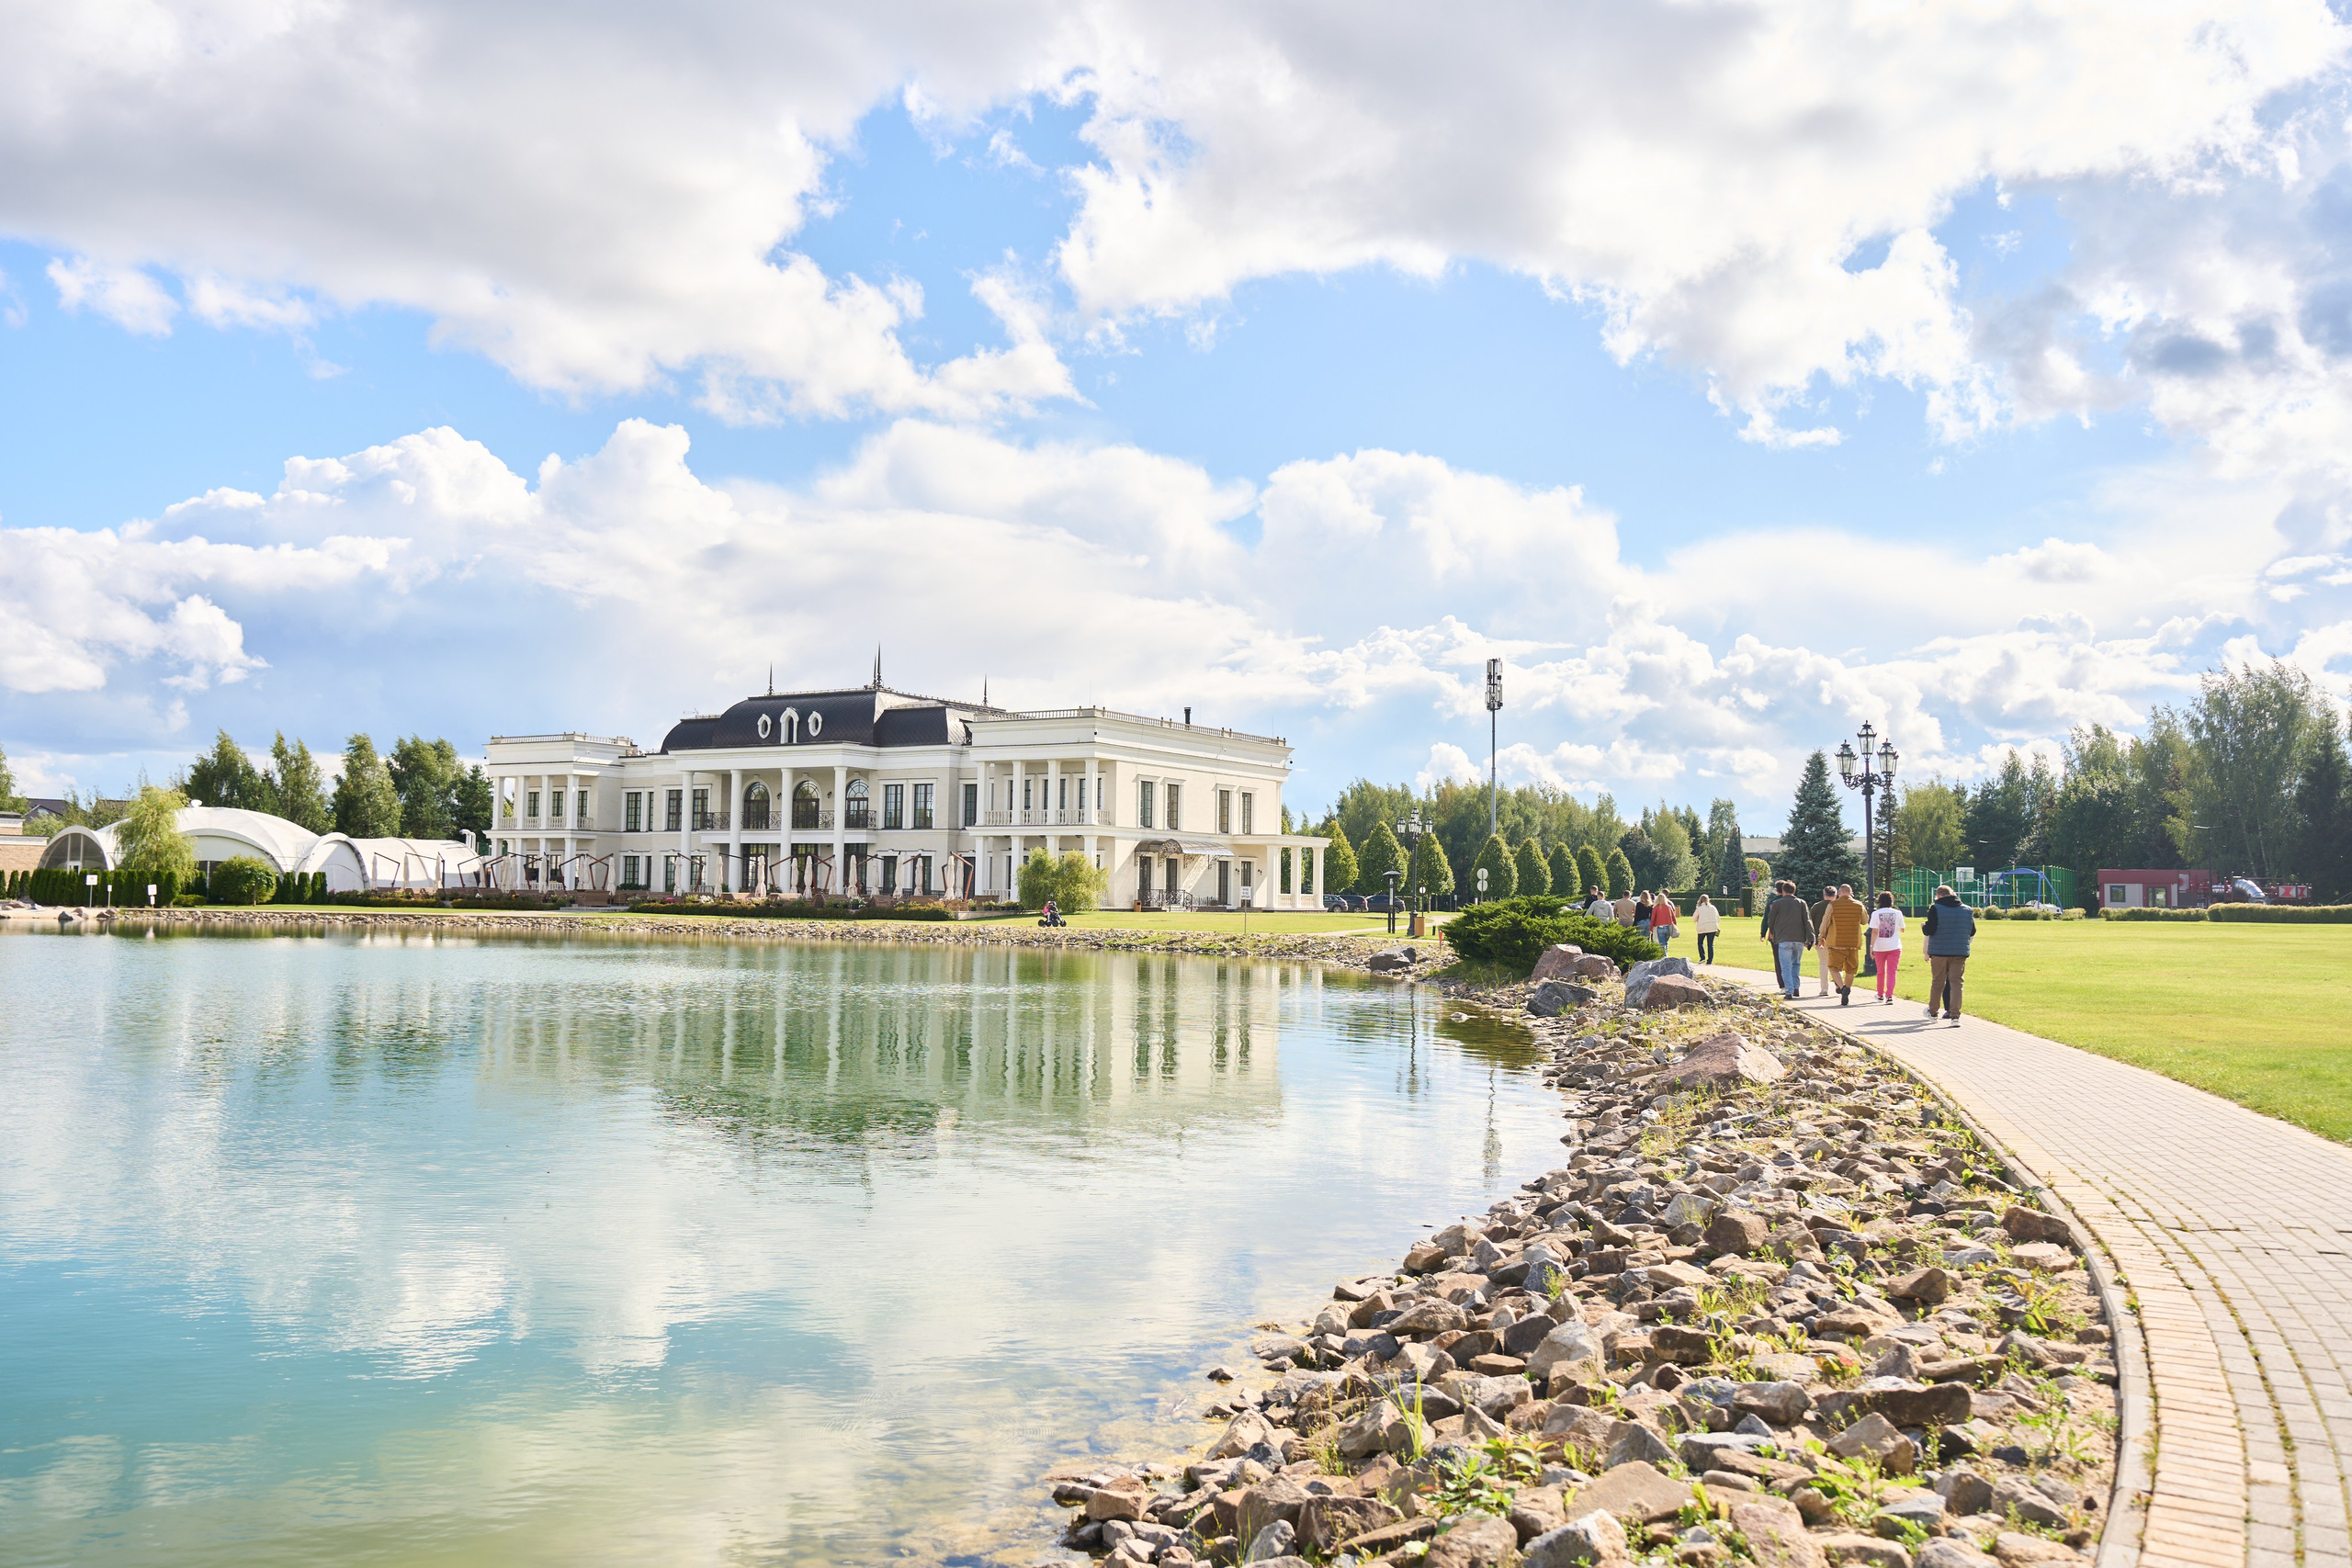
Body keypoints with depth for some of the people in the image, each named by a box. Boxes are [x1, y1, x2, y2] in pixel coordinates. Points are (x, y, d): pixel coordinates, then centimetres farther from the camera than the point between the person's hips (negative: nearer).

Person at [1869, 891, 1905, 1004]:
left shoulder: (1875, 913, -4)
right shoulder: (1897, 913, 0)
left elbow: (1874, 931, -10)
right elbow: (1902, 930, 11)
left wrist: (1871, 946, -7)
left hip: (1879, 948, 0)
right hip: (1894, 947, 0)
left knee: (1881, 971, 16)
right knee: (1891, 972, -3)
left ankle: (1880, 995, 29)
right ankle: (1889, 996, -16)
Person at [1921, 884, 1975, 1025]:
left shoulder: (1935, 909, -8)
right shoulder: (1968, 910, 6)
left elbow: (1929, 931, -12)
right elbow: (1972, 933, 13)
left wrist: (1923, 925, 10)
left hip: (1939, 952, -2)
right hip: (1960, 953, 2)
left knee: (1937, 982, 11)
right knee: (1956, 983, 2)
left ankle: (1932, 1012, 25)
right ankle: (1955, 1015, -9)